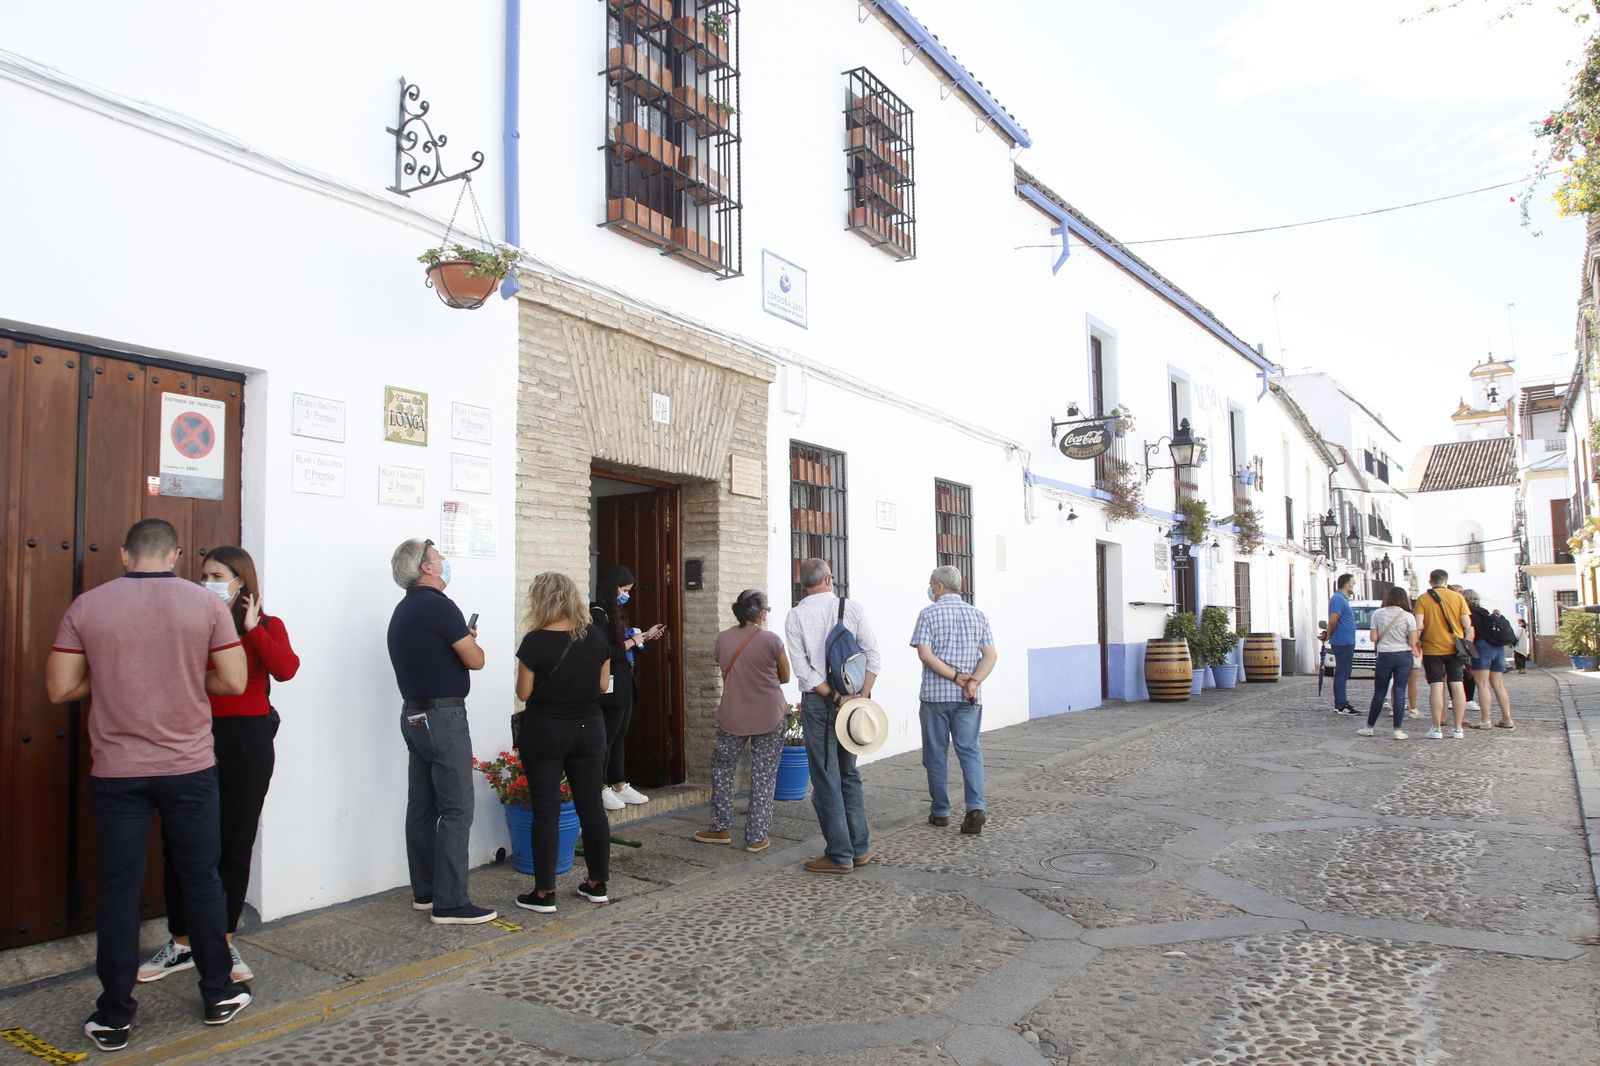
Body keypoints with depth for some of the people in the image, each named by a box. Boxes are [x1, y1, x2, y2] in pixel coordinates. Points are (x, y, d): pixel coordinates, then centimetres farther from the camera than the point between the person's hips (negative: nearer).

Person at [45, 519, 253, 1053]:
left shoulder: (86, 607, -3)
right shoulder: (206, 604, -6)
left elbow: (60, 689, -2)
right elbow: (232, 681, -7)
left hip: (116, 772, 1)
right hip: (189, 767, 0)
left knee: (119, 888, 9)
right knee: (202, 880, 12)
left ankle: (113, 1017, 17)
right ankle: (219, 995, 23)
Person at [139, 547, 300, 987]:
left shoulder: (266, 627, 3)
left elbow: (286, 669, -17)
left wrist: (252, 628, -15)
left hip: (246, 741, -1)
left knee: (235, 846, 7)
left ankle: (225, 943, 22)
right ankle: (181, 944, 21)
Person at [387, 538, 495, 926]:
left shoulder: (403, 610, 14)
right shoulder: (438, 605, -15)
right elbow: (475, 660, -13)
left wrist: (461, 639, 11)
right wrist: (470, 640, 7)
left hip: (414, 715, 10)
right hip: (443, 716, -10)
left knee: (423, 808, 14)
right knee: (456, 811, -6)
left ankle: (424, 892, 23)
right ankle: (449, 903, -4)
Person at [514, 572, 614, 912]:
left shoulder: (535, 642, -14)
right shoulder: (596, 637, -2)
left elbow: (524, 693, -9)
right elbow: (603, 684, 5)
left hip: (545, 733, -4)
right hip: (588, 729, 4)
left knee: (546, 811, 3)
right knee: (592, 806, 10)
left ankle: (544, 893, 8)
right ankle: (597, 884, 20)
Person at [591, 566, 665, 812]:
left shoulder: (614, 613, 14)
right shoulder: (598, 613, -15)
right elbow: (605, 653, -22)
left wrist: (646, 636, 14)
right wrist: (632, 641, -13)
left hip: (623, 685, 10)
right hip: (610, 688, -10)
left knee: (619, 736, 15)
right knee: (606, 737, -2)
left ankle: (619, 785, 23)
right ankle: (600, 789, 7)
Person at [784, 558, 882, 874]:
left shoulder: (796, 617, -3)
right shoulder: (853, 608, 2)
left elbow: (803, 669, -11)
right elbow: (873, 657, -6)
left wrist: (833, 697, -10)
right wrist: (861, 696, -9)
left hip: (817, 701, -3)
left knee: (826, 779, 4)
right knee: (849, 774, 17)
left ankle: (840, 855, 8)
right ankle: (860, 848, 20)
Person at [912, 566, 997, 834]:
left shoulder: (928, 614, -4)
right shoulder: (978, 615, 8)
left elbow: (925, 654, -15)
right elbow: (990, 655, -2)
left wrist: (955, 677, -13)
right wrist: (973, 681, -11)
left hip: (935, 694, -3)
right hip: (969, 699, 3)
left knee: (936, 754, 8)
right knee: (970, 751, 5)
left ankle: (940, 811, 16)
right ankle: (976, 807, -13)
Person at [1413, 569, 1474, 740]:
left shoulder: (1423, 599, -3)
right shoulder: (1457, 597, 2)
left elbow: (1419, 625, -12)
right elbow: (1467, 625, -1)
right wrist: (1467, 644, 8)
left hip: (1432, 648, -2)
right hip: (1455, 647, 2)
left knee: (1436, 686, 0)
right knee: (1457, 685, 7)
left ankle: (1437, 729, 0)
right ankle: (1458, 728, 10)